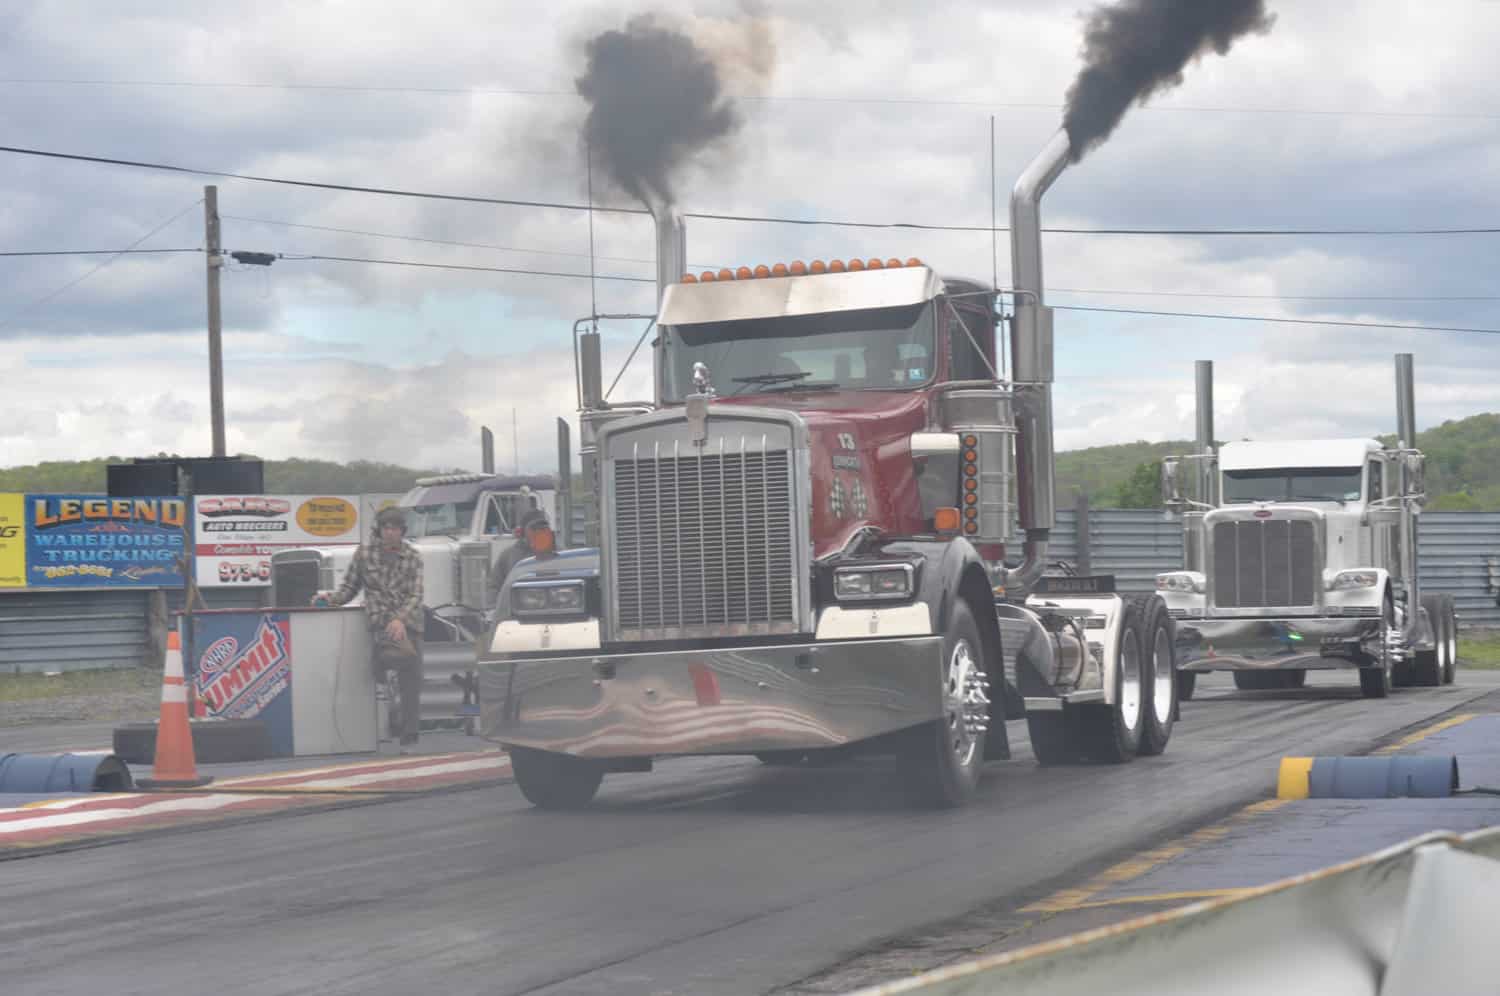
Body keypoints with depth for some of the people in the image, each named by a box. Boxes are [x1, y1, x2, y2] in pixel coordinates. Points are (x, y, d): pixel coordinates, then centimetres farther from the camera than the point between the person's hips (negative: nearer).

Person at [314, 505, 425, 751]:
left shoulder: (412, 557, 6)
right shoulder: (365, 553, 6)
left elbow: (415, 595, -2)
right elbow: (350, 587, 11)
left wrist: (401, 619, -19)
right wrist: (331, 598, -8)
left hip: (409, 622, 2)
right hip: (382, 619, -2)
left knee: (412, 684, 1)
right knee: (406, 654, -35)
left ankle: (409, 739, 8)